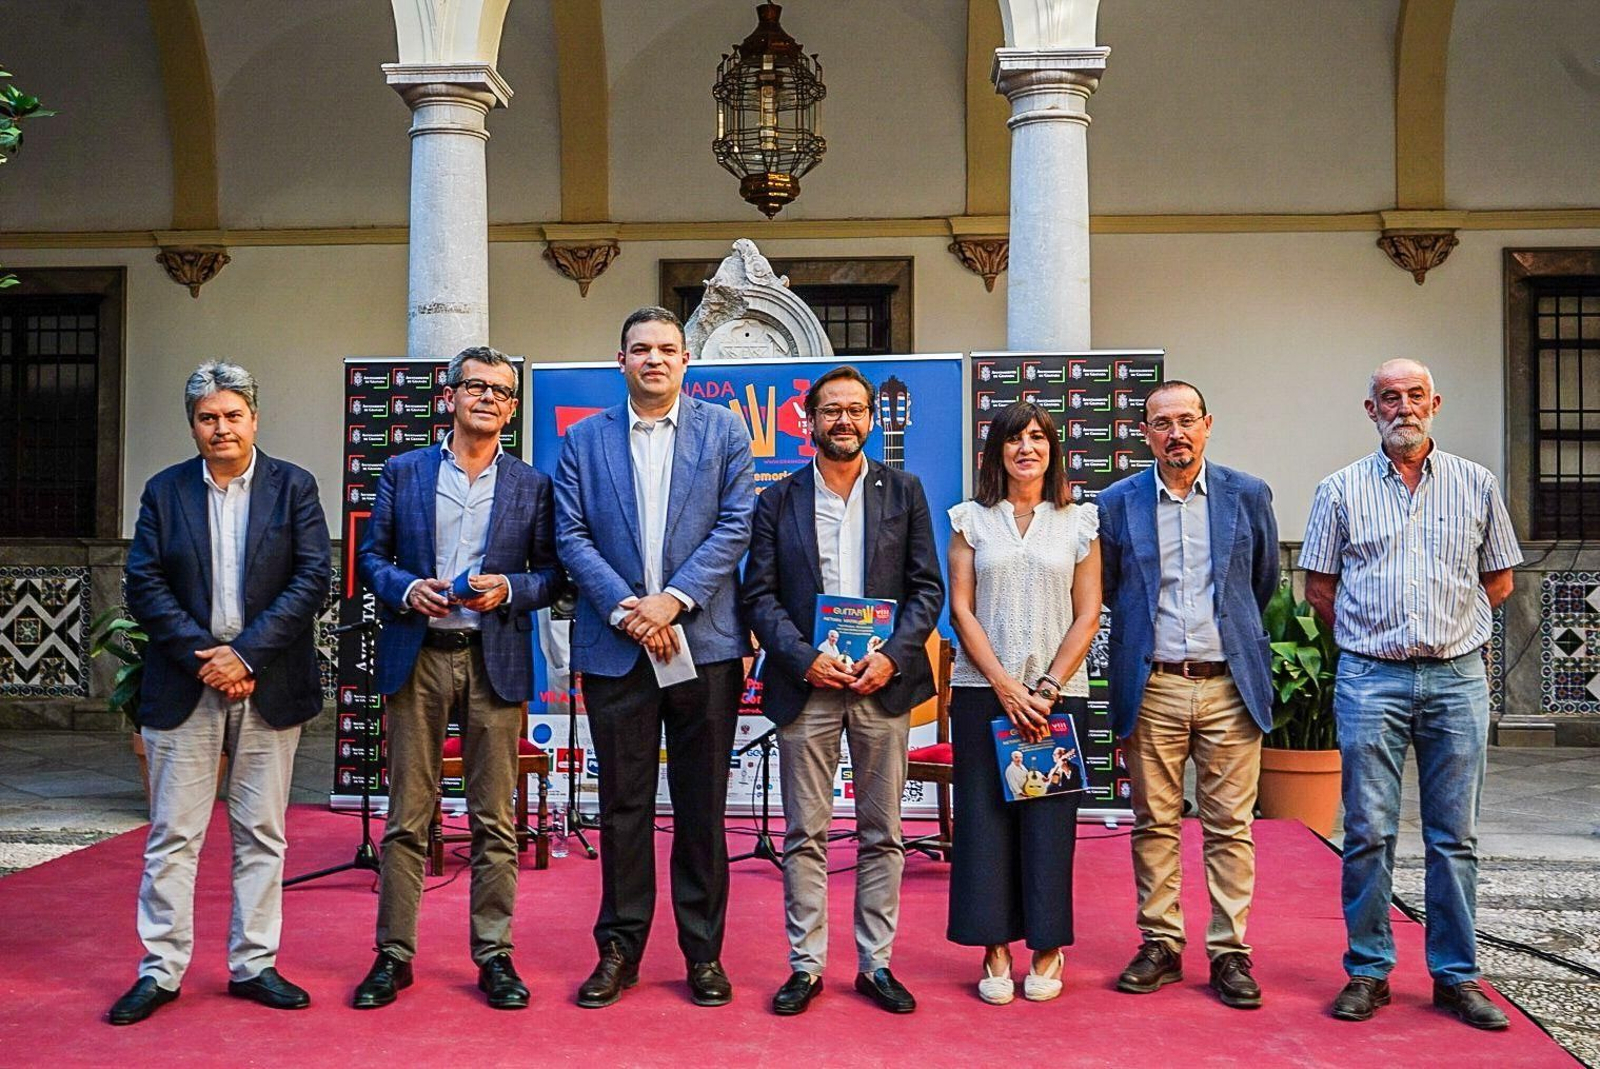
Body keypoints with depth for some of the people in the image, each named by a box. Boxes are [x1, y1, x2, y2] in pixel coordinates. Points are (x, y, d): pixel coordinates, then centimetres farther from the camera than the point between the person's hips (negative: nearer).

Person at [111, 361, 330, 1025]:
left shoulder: (293, 487, 3)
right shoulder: (164, 491, 6)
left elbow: (312, 580, -5)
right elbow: (144, 585, 0)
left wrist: (245, 653, -13)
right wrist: (202, 657, -11)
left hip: (268, 686, 0)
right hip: (183, 685, 0)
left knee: (261, 833, 8)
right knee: (172, 834, 4)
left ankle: (253, 964, 18)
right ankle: (160, 970, 14)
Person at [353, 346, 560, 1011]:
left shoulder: (532, 485, 8)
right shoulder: (402, 473, 9)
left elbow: (551, 573, 7)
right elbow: (372, 556, 9)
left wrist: (509, 589, -12)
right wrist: (406, 587, -10)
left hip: (496, 660, 0)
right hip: (416, 657, 0)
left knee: (494, 819, 4)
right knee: (406, 817, 4)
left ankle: (494, 955, 14)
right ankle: (394, 954, 15)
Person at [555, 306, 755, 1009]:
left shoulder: (723, 430, 6)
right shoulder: (584, 440, 8)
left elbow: (736, 526, -2)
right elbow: (572, 536, 1)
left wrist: (673, 599, -12)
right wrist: (626, 609, -12)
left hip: (704, 643, 0)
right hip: (614, 648, 1)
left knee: (702, 806, 7)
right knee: (623, 805, 8)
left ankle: (703, 951, 19)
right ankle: (619, 947, 20)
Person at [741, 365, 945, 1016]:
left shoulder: (904, 492, 7)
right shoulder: (778, 500, 6)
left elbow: (927, 588, 4)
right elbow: (759, 595, 2)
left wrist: (892, 656, -11)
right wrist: (805, 659, -12)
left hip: (883, 683, 1)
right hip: (805, 685, 0)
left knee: (882, 834, 7)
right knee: (804, 835, 4)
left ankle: (875, 963, 18)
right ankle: (805, 965, 15)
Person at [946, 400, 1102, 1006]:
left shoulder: (1078, 523, 8)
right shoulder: (971, 520, 7)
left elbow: (1087, 617, 4)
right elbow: (961, 610, 1)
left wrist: (1048, 688, -8)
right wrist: (1004, 685, -8)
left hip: (1059, 694, 0)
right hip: (983, 690, 0)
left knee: (1049, 819, 2)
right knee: (985, 816, 0)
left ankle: (1047, 949, 15)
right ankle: (995, 950, 10)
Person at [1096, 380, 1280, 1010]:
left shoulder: (1247, 495, 4)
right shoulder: (1116, 503, 3)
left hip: (1230, 685, 0)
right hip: (1151, 688, 0)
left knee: (1230, 826, 3)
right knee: (1155, 824, 6)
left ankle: (1230, 953, 13)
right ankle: (1160, 945, 17)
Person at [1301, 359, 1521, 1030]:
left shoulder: (1475, 485, 9)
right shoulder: (1341, 490, 5)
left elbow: (1498, 581, 15)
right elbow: (1319, 590, 8)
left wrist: (1445, 629, 12)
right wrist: (1373, 639, 10)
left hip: (1458, 678, 1)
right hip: (1370, 681, -1)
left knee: (1454, 836, 6)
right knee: (1369, 832, 0)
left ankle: (1457, 976, 16)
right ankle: (1368, 971, 11)